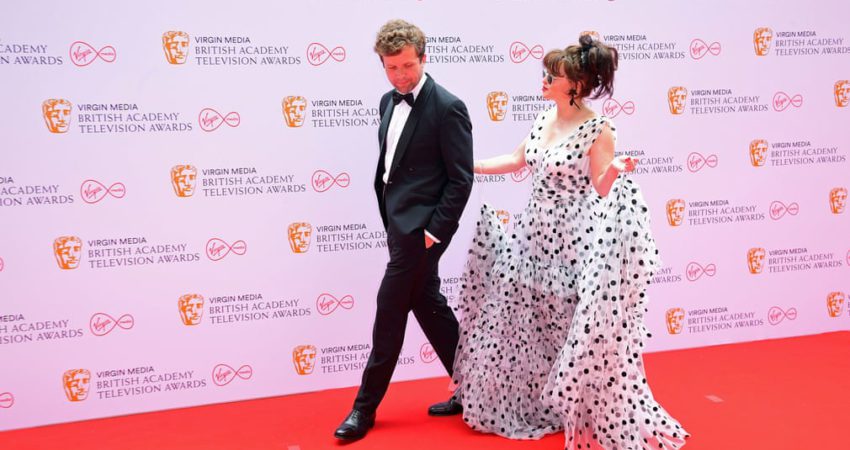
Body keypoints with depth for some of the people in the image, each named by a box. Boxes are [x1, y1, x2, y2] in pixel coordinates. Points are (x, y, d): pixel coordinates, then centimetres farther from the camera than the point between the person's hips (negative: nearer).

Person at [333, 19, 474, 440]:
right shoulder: (389, 102, 10)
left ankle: (365, 407, 11)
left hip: (421, 227, -9)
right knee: (427, 305, 14)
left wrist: (435, 231, -17)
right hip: (398, 221, 9)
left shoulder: (447, 108, -15)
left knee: (389, 312, -2)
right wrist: (389, 218, 14)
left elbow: (461, 178, -15)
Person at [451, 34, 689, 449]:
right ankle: (531, 406, 34)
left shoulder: (599, 131, -15)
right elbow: (516, 161, 19)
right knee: (527, 328, 15)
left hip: (571, 245, -7)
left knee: (577, 337, 1)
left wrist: (616, 170, -34)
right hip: (534, 236, 7)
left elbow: (600, 193, -15)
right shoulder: (544, 120, 6)